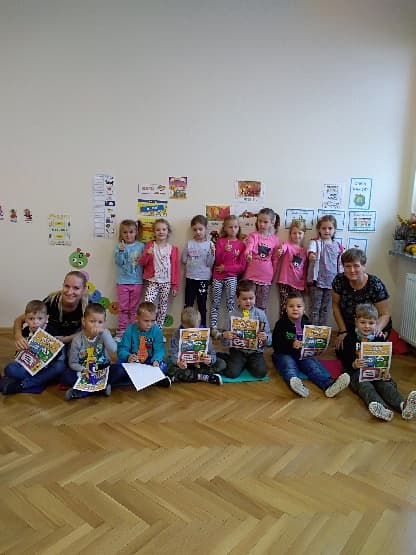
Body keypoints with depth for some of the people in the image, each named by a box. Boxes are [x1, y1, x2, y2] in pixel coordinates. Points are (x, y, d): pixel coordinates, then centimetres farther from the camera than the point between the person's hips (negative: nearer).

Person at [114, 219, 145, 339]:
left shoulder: (141, 246, 2)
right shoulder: (119, 246, 0)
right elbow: (118, 262, -11)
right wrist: (121, 251, -24)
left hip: (137, 281, 0)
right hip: (122, 281, 0)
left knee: (134, 308, 9)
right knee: (123, 308, 6)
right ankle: (121, 330, 15)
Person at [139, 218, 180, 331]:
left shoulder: (173, 248, 2)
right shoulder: (150, 245, 3)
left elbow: (175, 268, 4)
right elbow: (142, 262, -1)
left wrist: (175, 285, 3)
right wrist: (147, 254, -22)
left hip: (166, 282, 1)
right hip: (152, 281, -1)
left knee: (163, 307, 8)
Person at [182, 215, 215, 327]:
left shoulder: (210, 244, -4)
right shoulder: (189, 243, 1)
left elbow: (210, 264, -8)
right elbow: (184, 260, 6)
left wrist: (212, 253, -21)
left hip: (204, 278, -1)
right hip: (190, 277, 2)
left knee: (202, 305, 8)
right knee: (188, 304, 8)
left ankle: (202, 326, 19)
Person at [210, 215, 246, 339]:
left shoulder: (241, 244, 2)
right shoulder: (220, 241, 3)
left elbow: (241, 266, -2)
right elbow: (217, 260, -5)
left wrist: (225, 268, -9)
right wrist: (225, 250, -21)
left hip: (231, 276, -1)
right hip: (217, 276, 1)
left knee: (230, 301, -14)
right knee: (216, 303, 5)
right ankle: (214, 328, 12)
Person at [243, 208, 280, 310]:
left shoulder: (275, 239, 6)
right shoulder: (253, 235, -2)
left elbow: (275, 259, 12)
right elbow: (248, 249, -19)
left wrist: (272, 275, 11)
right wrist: (248, 255, -41)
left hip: (266, 277, 2)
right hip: (251, 275, -2)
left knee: (261, 307, 8)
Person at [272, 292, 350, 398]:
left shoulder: (307, 323, 11)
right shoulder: (281, 324, -3)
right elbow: (276, 345, -13)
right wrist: (291, 345, -29)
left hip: (303, 354, 3)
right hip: (285, 354, -3)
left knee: (312, 364, -24)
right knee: (288, 365, -33)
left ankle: (329, 384, -49)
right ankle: (295, 382, -64)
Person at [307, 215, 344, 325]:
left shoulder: (338, 246, 8)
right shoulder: (315, 242, -4)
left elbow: (340, 264, 13)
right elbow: (311, 250, -28)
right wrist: (311, 255, -51)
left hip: (331, 282, 4)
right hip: (317, 280, -4)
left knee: (326, 308, 11)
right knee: (315, 308, 2)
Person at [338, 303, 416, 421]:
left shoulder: (379, 339, 10)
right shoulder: (350, 339, -1)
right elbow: (345, 362, -8)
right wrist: (355, 364, -32)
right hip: (356, 371, -3)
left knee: (387, 384, -25)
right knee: (364, 385, -33)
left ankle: (402, 405, -51)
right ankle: (381, 408, -60)